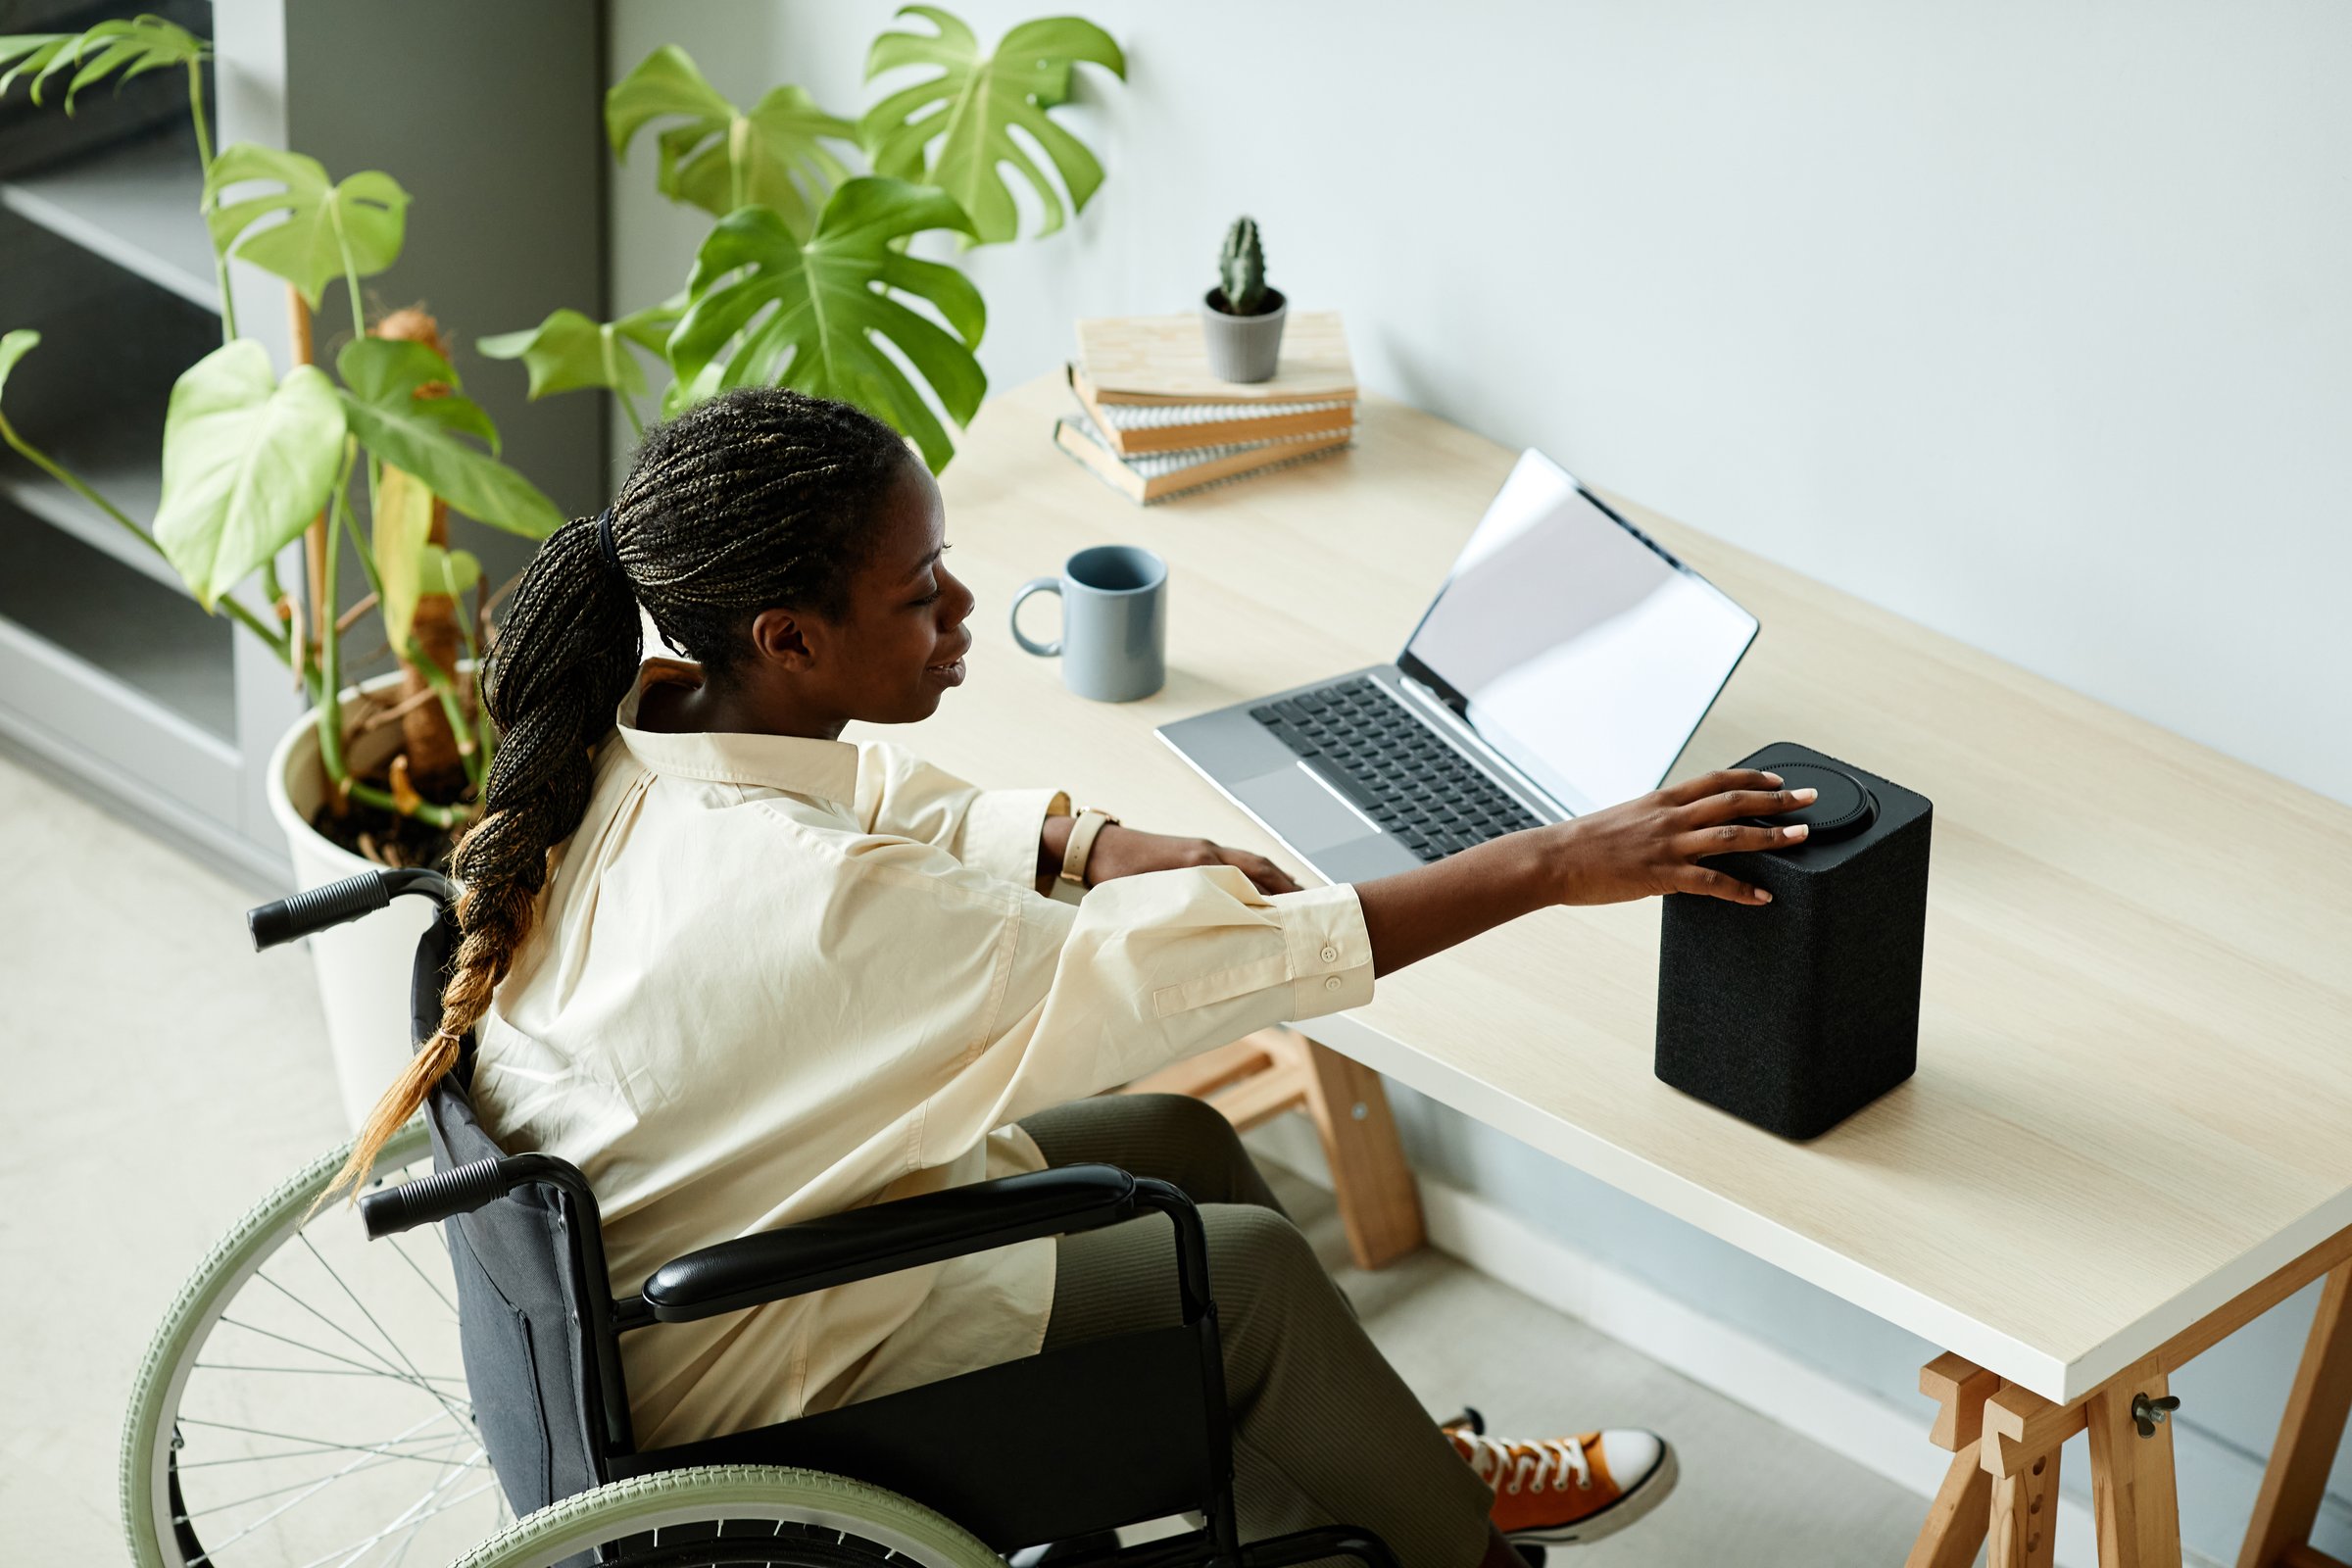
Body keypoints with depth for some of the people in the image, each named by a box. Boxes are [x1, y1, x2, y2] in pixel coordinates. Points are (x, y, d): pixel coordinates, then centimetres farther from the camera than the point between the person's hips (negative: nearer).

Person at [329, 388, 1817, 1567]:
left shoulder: (632, 746, -12)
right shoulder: (822, 901, -37)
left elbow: (885, 802, 9)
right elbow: (1199, 971, -32)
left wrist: (1094, 846, -7)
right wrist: (1559, 864, -27)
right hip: (734, 1388, -8)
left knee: (1180, 1141, 15)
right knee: (1249, 1266, 1)